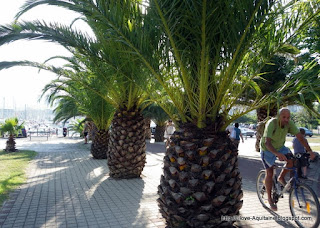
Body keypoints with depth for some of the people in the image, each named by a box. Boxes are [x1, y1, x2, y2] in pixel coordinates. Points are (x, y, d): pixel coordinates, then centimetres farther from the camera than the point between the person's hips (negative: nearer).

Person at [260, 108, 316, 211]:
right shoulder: (271, 123, -33)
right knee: (269, 173, -4)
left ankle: (281, 177, 8)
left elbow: (300, 137, -20)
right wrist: (277, 154, -57)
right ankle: (269, 199, 12)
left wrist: (310, 151, -32)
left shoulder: (289, 123, -19)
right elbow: (267, 142, -42)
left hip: (280, 147, 5)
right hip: (267, 149, -4)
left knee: (292, 161, -20)